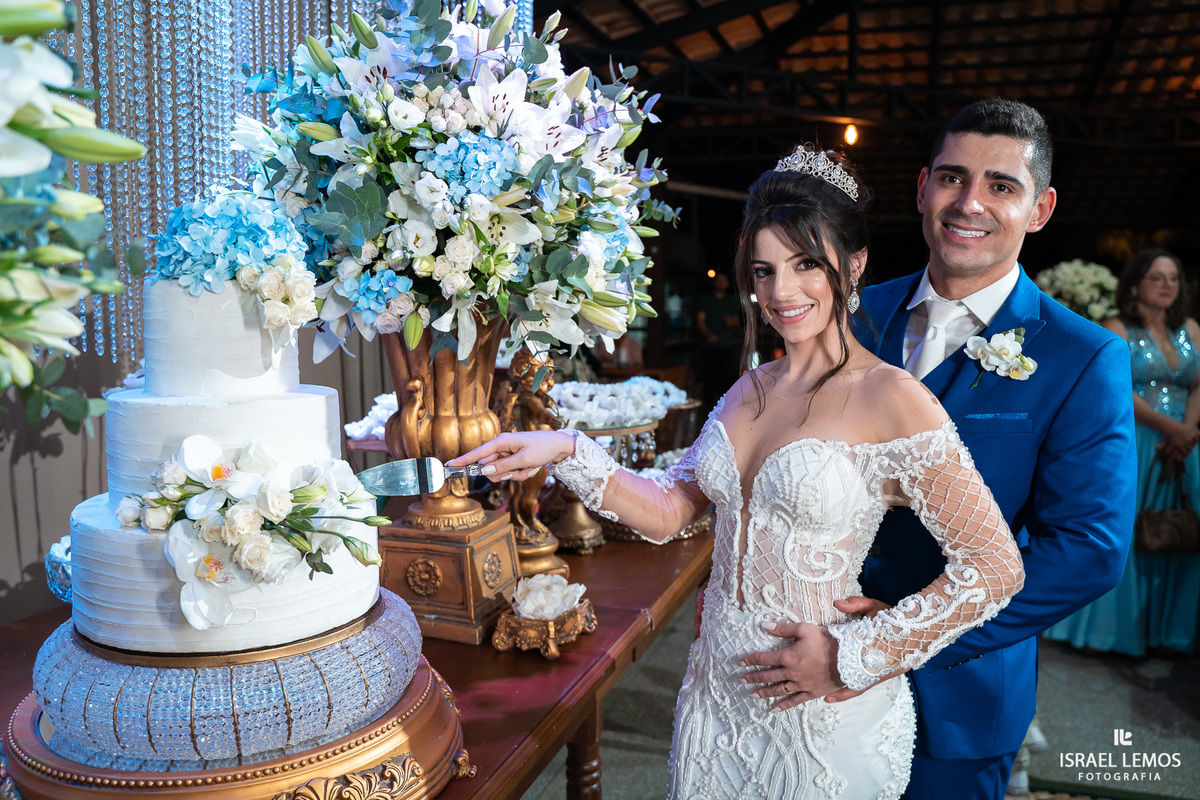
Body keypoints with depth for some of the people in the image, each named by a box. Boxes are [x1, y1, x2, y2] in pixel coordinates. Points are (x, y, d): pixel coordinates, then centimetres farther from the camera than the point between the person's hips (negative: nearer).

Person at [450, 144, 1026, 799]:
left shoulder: (892, 399, -17)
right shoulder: (750, 391, 3)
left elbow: (994, 568, -17)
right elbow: (668, 511, 2)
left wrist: (851, 655, -16)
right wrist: (565, 452, -10)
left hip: (824, 716, -5)